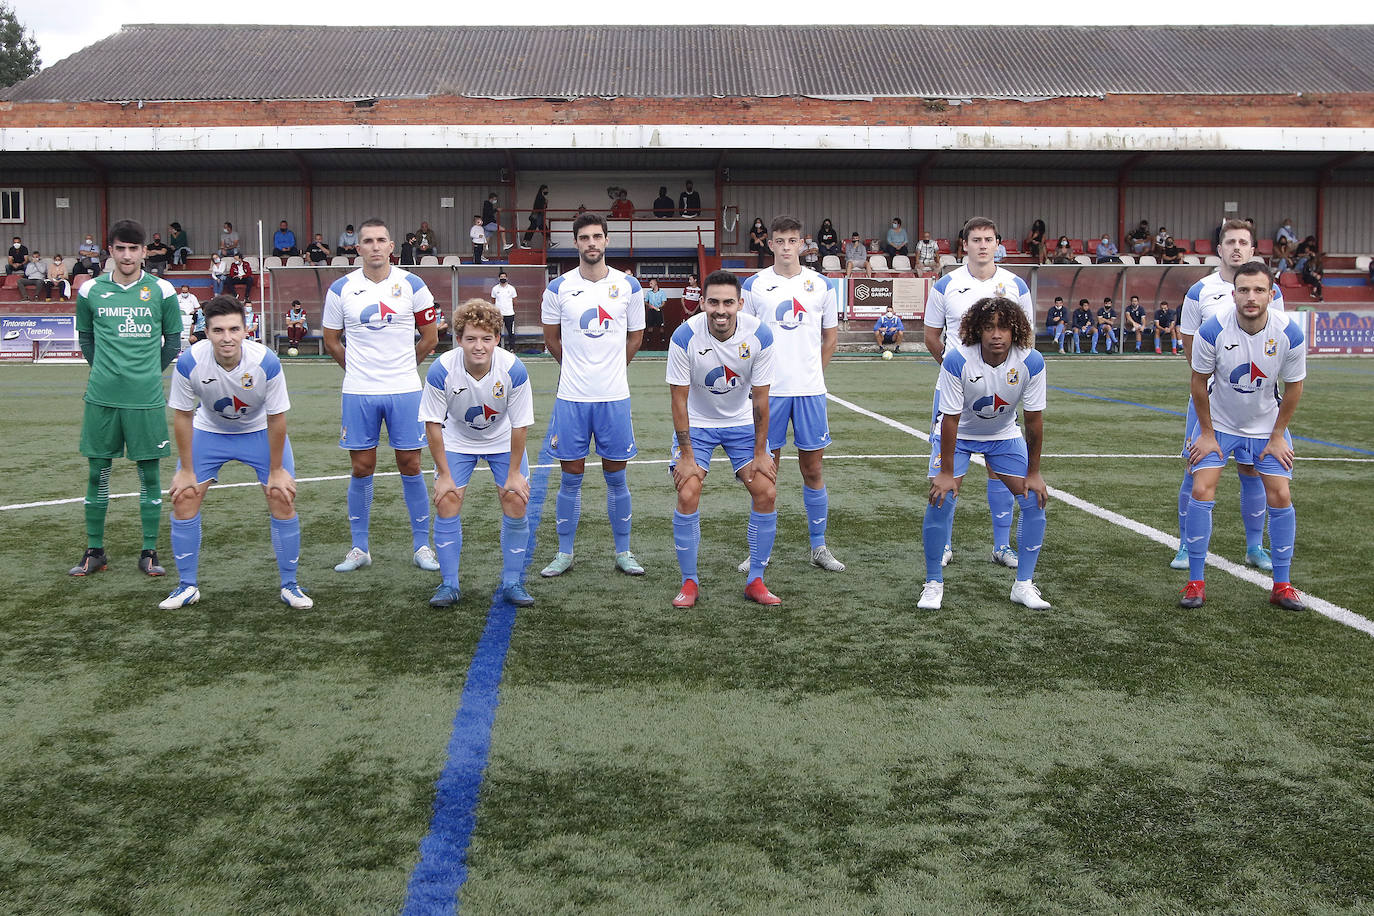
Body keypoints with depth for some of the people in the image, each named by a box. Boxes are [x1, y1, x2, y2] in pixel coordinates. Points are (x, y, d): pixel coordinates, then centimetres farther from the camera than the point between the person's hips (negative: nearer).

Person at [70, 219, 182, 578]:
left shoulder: (162, 290, 0)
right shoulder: (90, 291, 3)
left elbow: (173, 339, 10)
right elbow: (85, 338, 16)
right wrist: (105, 371, 13)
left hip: (146, 399, -1)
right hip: (101, 399, 1)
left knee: (149, 473, 3)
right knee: (96, 473, 6)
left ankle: (149, 553, 12)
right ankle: (94, 551, 18)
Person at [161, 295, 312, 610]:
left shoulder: (267, 362, -31)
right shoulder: (189, 363, -28)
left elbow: (276, 419, -18)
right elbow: (182, 416, -13)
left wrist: (276, 470, -11)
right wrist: (186, 470, -9)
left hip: (260, 432, -1)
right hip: (209, 431, 1)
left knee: (282, 499, -10)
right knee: (183, 498, -7)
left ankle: (289, 585, 6)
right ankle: (187, 586, 10)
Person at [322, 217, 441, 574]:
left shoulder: (412, 285, 0)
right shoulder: (341, 289, 1)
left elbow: (430, 337, 10)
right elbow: (331, 340, 13)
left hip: (404, 390, 0)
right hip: (358, 394, 1)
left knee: (410, 467, 3)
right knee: (361, 469, 4)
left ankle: (421, 546, 14)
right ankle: (359, 548, 16)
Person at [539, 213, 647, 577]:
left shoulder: (629, 286, 2)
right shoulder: (558, 288, 0)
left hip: (614, 396, 0)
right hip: (571, 396, 0)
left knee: (616, 476, 7)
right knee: (571, 476, 5)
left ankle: (623, 552, 18)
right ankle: (564, 553, 16)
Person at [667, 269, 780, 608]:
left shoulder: (759, 336, -21)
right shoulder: (685, 337, -25)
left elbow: (760, 398, -11)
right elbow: (679, 399, -17)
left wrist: (760, 452, -8)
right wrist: (686, 456, -17)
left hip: (742, 422, 2)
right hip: (697, 422, -2)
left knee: (766, 493, -8)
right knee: (687, 496, -15)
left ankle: (755, 580, 8)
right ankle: (689, 582, 2)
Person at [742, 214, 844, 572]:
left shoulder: (822, 285, 6)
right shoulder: (754, 284, 2)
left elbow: (830, 334, 15)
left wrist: (813, 372, 9)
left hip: (810, 390, 1)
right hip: (768, 390, -1)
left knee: (813, 467, 6)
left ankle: (819, 547, 17)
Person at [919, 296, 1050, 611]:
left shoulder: (1031, 362, -24)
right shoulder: (957, 360, -31)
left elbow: (1034, 420, -15)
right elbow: (950, 419, -24)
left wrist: (1033, 473, -11)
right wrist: (946, 472, -20)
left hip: (1004, 435, 3)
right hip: (958, 434, -2)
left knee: (1035, 499, -6)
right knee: (940, 499, -15)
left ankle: (1023, 584, 8)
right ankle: (933, 583, 2)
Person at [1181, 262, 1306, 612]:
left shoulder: (1289, 333, -19)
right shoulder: (1213, 329, -23)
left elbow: (1293, 386, -5)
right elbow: (1199, 382, -10)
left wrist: (1277, 436, -2)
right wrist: (1207, 433, -7)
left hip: (1267, 427, 1)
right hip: (1218, 424, -1)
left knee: (1280, 498, -3)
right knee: (1201, 492, -12)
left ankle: (1282, 585, 12)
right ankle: (1195, 583, -1)